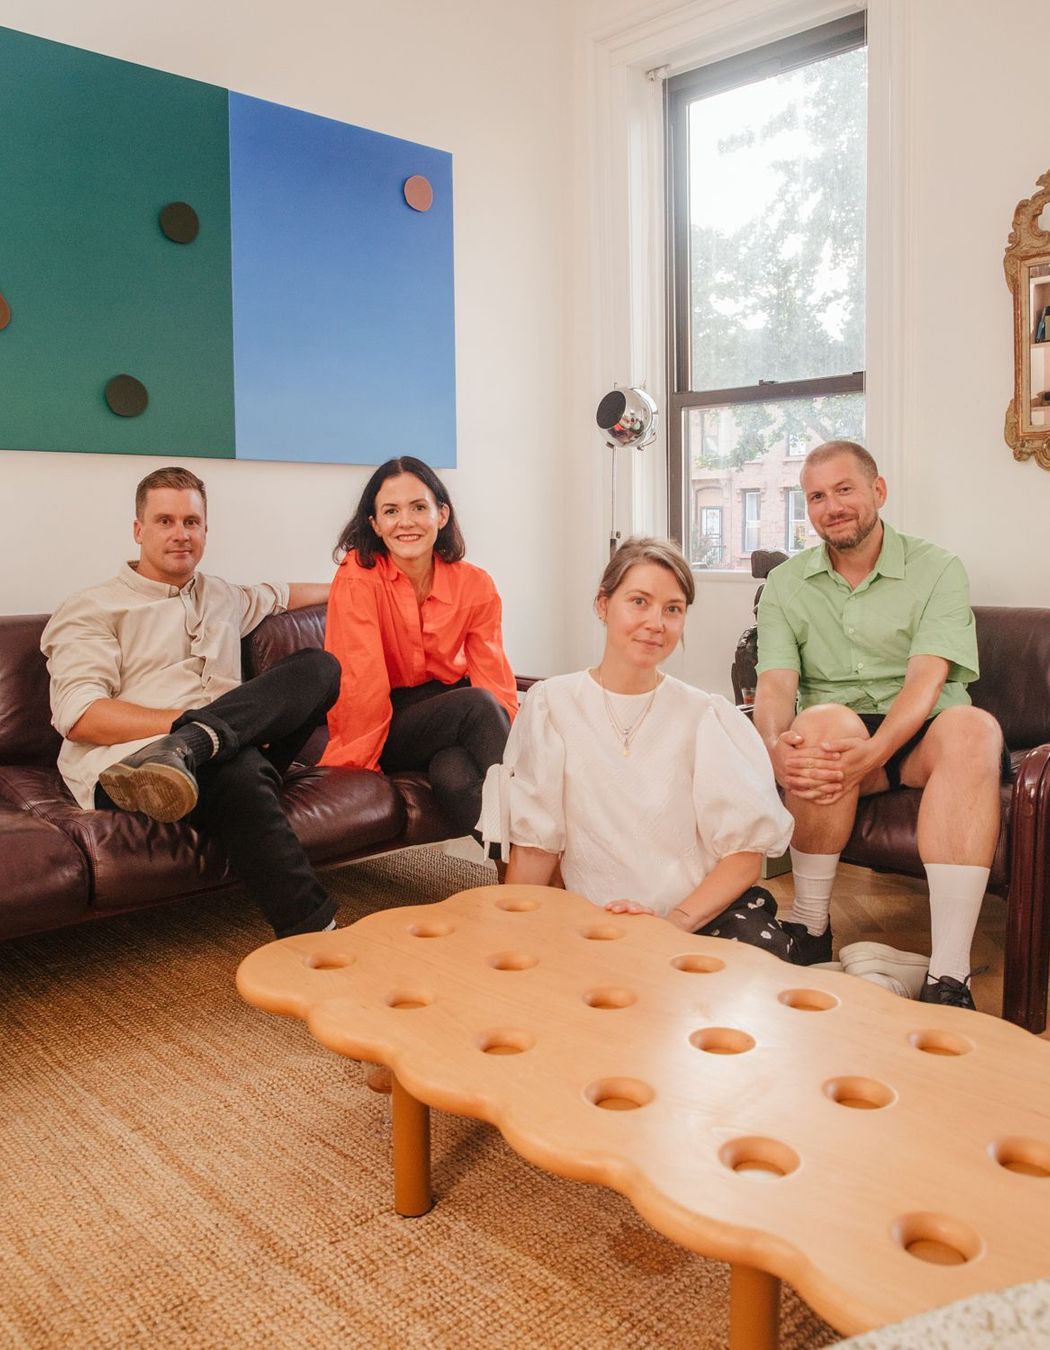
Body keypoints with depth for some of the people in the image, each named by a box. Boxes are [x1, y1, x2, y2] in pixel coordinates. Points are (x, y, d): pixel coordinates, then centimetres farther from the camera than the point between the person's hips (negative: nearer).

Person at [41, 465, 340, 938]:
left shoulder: (222, 597, 29)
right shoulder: (92, 609, 8)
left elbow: (279, 594, 52)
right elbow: (79, 717, -7)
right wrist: (188, 719, -17)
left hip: (231, 753, 6)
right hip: (120, 765, -6)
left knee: (318, 665, -18)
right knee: (241, 774, -40)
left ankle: (183, 750, -39)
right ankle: (312, 930, -39)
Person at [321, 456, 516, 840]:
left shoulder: (474, 585, -4)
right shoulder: (359, 574, -13)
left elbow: (497, 684, -9)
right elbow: (362, 679, -18)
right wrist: (360, 761, -20)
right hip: (384, 727, -2)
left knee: (454, 775, -35)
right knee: (477, 705, -31)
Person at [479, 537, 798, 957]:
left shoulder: (708, 717, 2)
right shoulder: (550, 705, 2)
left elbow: (744, 854, -2)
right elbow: (534, 845, 2)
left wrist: (674, 923, -16)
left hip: (708, 912, 0)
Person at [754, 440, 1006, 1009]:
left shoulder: (937, 571, 2)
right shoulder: (785, 584, 9)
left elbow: (926, 679, -13)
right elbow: (775, 685, -5)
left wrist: (869, 754, -32)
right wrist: (776, 749, -29)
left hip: (918, 737, 0)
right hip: (835, 737, 1)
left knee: (972, 727, -34)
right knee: (824, 721, -35)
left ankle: (948, 974, -39)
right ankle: (810, 927, -18)